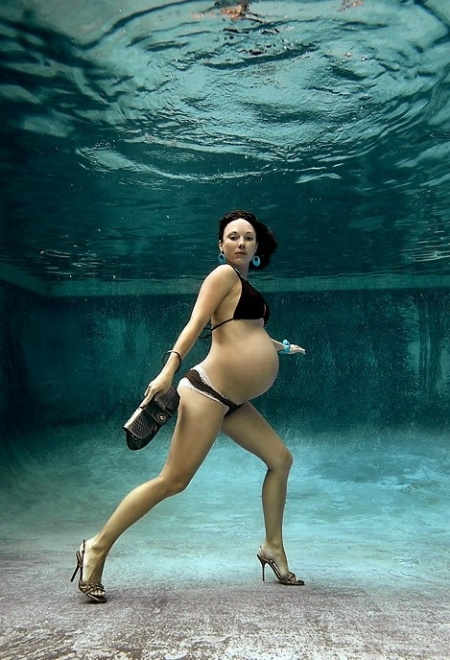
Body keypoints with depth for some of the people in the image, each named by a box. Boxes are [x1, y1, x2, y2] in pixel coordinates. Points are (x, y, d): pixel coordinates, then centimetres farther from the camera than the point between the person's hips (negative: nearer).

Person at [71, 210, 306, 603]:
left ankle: (273, 548, 24)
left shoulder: (243, 285, 21)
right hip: (209, 392, -10)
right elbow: (195, 323, -16)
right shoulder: (224, 274, -4)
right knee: (173, 481, -10)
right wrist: (168, 370, -28)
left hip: (233, 402, 10)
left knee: (281, 459, 14)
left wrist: (282, 346, 53)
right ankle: (98, 547, 1)